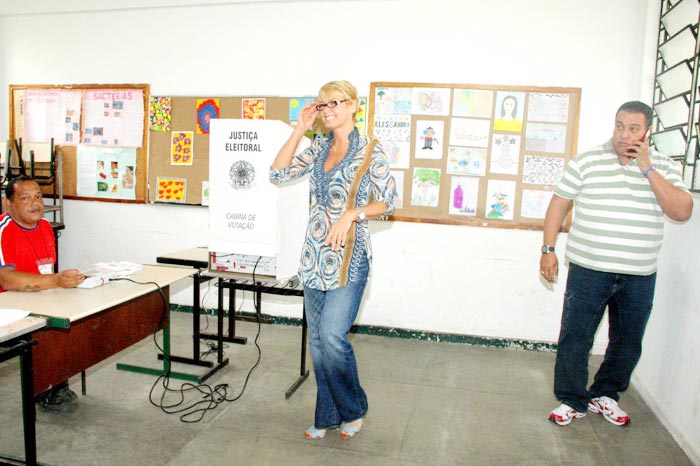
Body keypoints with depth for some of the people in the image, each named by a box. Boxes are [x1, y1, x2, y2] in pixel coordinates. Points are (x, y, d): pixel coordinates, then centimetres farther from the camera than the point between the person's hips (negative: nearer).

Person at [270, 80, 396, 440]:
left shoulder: (369, 150, -2)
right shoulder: (319, 149, 13)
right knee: (317, 339, 10)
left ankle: (353, 410, 15)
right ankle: (327, 416, 26)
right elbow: (278, 174, 4)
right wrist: (300, 129, 3)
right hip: (315, 254, 6)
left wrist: (352, 213, -18)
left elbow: (388, 201, -3)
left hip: (349, 255, -6)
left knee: (332, 335, -12)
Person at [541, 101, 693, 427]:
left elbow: (682, 212, -8)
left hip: (640, 276, 3)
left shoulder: (663, 167, 5)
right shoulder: (586, 162, -1)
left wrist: (648, 169, -13)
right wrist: (548, 249, -4)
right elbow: (559, 204, 2)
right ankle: (572, 401, 18)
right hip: (589, 270, -2)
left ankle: (605, 395, 35)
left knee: (628, 343, 14)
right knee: (575, 338, 0)